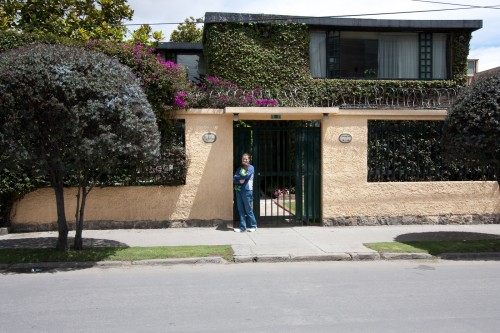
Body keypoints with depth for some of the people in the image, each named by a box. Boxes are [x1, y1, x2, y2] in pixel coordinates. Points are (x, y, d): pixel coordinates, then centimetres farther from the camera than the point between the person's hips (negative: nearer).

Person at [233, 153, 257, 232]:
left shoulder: (251, 168, -1)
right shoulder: (239, 169, 13)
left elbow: (246, 176, -16)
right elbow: (234, 180, 4)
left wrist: (237, 178, -1)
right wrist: (239, 180, -16)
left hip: (247, 191, -5)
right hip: (238, 191, 5)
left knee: (248, 210, -1)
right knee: (241, 210, 5)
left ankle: (253, 226, 14)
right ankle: (242, 227, 10)